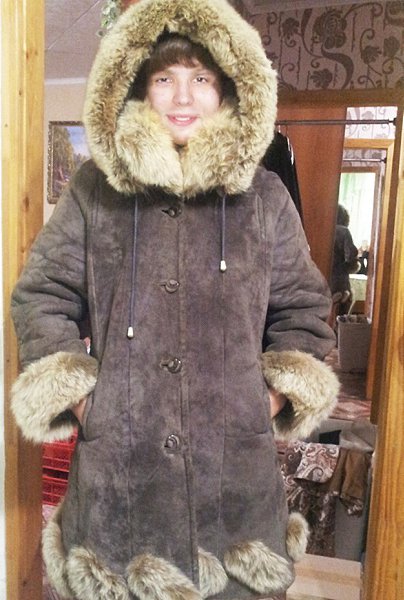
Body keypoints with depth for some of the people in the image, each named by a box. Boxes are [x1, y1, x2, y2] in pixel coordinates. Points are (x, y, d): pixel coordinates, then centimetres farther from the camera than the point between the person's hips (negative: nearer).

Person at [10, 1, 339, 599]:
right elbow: (42, 295, 5)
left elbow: (303, 309, 10)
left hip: (238, 466, 1)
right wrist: (74, 398, -2)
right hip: (115, 465, 0)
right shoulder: (94, 190, 2)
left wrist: (277, 397, 0)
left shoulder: (266, 197, 4)